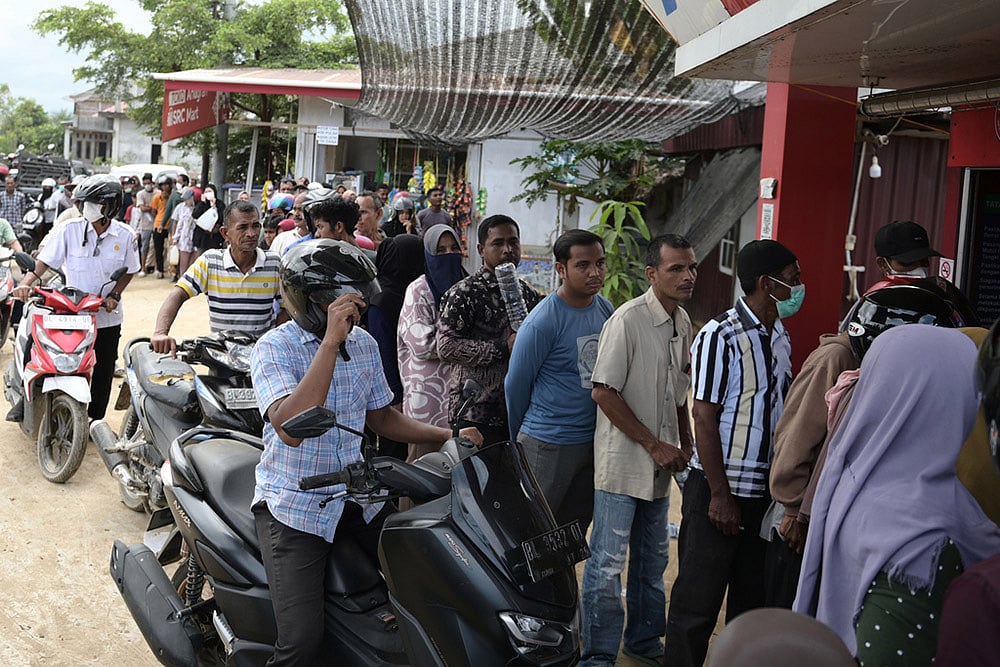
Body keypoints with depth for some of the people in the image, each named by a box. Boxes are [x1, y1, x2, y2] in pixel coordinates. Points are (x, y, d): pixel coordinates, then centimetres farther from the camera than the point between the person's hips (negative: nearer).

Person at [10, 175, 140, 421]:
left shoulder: (125, 235, -3)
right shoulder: (68, 230, -8)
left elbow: (129, 270, 8)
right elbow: (44, 260, -9)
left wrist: (115, 295, -8)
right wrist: (26, 283, -26)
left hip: (107, 317, 2)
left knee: (103, 373, 10)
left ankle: (96, 420, 26)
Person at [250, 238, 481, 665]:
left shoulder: (363, 343, 5)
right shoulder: (274, 348, -14)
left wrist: (446, 436, 5)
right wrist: (331, 342, -32)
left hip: (357, 497, 6)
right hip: (294, 506, -6)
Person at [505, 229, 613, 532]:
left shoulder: (606, 310, 4)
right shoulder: (542, 322, -17)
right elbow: (516, 384, -7)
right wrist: (519, 439, 5)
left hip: (593, 442, 6)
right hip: (548, 446, -6)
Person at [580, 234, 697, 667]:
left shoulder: (683, 322, 8)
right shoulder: (628, 319, -16)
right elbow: (604, 391, -18)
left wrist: (686, 446, 11)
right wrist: (654, 445, -15)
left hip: (661, 466, 8)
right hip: (623, 462, -8)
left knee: (653, 558, 18)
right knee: (608, 563, -2)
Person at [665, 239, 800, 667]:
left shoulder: (781, 338, 10)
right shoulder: (720, 336, -12)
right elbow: (704, 418, -14)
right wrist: (720, 495, -15)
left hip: (765, 492, 7)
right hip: (719, 490, -7)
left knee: (752, 600, 15)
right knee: (698, 603, 1)